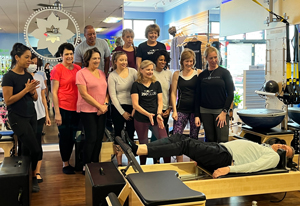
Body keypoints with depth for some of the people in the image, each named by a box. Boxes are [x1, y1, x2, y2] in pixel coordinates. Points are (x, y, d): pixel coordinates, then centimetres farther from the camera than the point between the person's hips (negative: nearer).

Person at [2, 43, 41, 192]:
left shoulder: (28, 76, 8)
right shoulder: (9, 76, -12)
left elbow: (35, 98, 12)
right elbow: (8, 101, -15)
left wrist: (32, 91, -10)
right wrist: (26, 89, -18)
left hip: (31, 115, 6)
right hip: (17, 117, -6)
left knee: (27, 149, 9)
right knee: (36, 150, -8)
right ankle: (32, 177, 16)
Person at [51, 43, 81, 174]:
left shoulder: (78, 68, 6)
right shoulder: (57, 69, -8)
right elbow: (53, 92, -9)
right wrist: (57, 113, -12)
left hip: (76, 108, 5)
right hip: (63, 108, -5)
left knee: (72, 136, 13)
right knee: (64, 136, 5)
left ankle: (68, 160, 29)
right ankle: (65, 164, 20)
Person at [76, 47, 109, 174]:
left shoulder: (102, 73, 13)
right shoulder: (81, 73, -7)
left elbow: (106, 91, 15)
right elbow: (84, 94, -13)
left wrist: (105, 104, -4)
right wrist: (99, 106, -13)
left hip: (101, 111, 6)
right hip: (87, 110, -6)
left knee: (99, 138, 8)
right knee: (91, 138, -5)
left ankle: (95, 164, 21)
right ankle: (86, 166, 9)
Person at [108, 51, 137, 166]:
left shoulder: (133, 71, 2)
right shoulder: (112, 76, -2)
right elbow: (113, 96, -4)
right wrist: (123, 112, -8)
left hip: (132, 107, 2)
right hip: (118, 108, -2)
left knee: (131, 134, 7)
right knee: (118, 135, 4)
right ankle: (119, 163, 14)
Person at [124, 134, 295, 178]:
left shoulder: (273, 157, 6)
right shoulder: (261, 146, 31)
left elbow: (254, 166, -13)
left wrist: (229, 169, -27)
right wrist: (201, 157, 20)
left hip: (225, 157, -8)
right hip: (219, 147, 8)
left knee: (185, 144, -25)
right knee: (179, 137, -10)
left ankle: (136, 150, -31)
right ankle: (136, 148, -20)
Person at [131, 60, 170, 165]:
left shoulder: (156, 84, 10)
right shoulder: (136, 85, -1)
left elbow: (160, 101, 7)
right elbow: (135, 104, -7)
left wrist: (159, 114, -11)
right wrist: (148, 114, -20)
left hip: (156, 118, 2)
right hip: (141, 119, -2)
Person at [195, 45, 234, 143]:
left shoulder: (224, 73, 2)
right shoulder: (202, 75, 9)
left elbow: (230, 94, -1)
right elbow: (198, 97, 10)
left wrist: (224, 112, -10)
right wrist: (197, 115, 4)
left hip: (221, 111, -2)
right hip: (205, 112, 3)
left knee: (222, 141, -8)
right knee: (210, 140, 5)